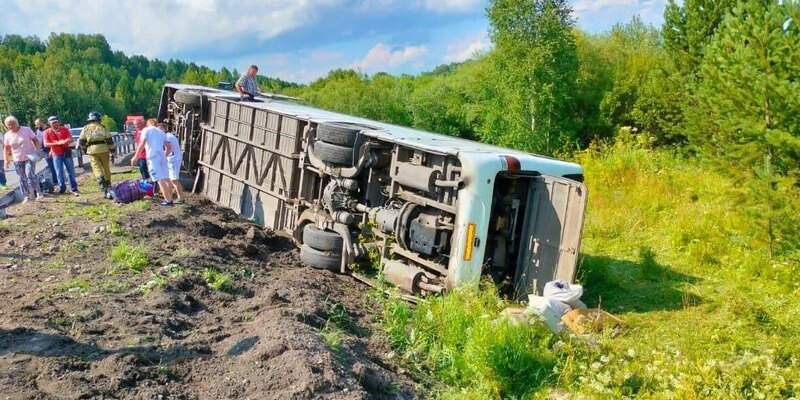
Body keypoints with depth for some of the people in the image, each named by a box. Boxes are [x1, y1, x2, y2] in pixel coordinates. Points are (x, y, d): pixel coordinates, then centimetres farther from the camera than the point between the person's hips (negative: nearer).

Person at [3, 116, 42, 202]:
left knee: (30, 175, -18)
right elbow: (7, 148, 10)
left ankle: (37, 192, -6)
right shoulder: (7, 135, 2)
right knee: (22, 179, 7)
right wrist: (6, 159, 6)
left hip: (30, 157, -4)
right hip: (17, 160, 4)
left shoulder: (26, 130, -6)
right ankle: (27, 196, 14)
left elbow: (35, 140, -4)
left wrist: (37, 150, -17)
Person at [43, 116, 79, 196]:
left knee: (71, 171, 2)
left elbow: (70, 139, -2)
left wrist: (65, 141, -24)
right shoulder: (47, 132, 1)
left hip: (67, 153, 0)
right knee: (59, 173, 1)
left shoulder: (64, 129, 3)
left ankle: (74, 189, 8)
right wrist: (57, 143, -17)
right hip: (56, 155, 0)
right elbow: (46, 144, -7)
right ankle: (62, 188, 13)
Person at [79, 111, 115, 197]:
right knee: (106, 168, 13)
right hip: (103, 149, 0)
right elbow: (109, 140, -1)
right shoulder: (102, 127, 2)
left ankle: (104, 187, -23)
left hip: (92, 150, 0)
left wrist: (84, 149, 26)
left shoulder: (86, 128, 6)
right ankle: (108, 186, 23)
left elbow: (82, 141, 8)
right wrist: (112, 151, 3)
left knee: (97, 168, -5)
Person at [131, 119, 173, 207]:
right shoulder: (161, 132, 20)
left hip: (153, 157, -6)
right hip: (162, 156, 6)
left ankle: (168, 201, -6)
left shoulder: (146, 130, 4)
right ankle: (170, 199, 15)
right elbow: (169, 147, 18)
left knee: (160, 180, -6)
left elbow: (142, 144, -9)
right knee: (166, 178, 11)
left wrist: (136, 156, -8)